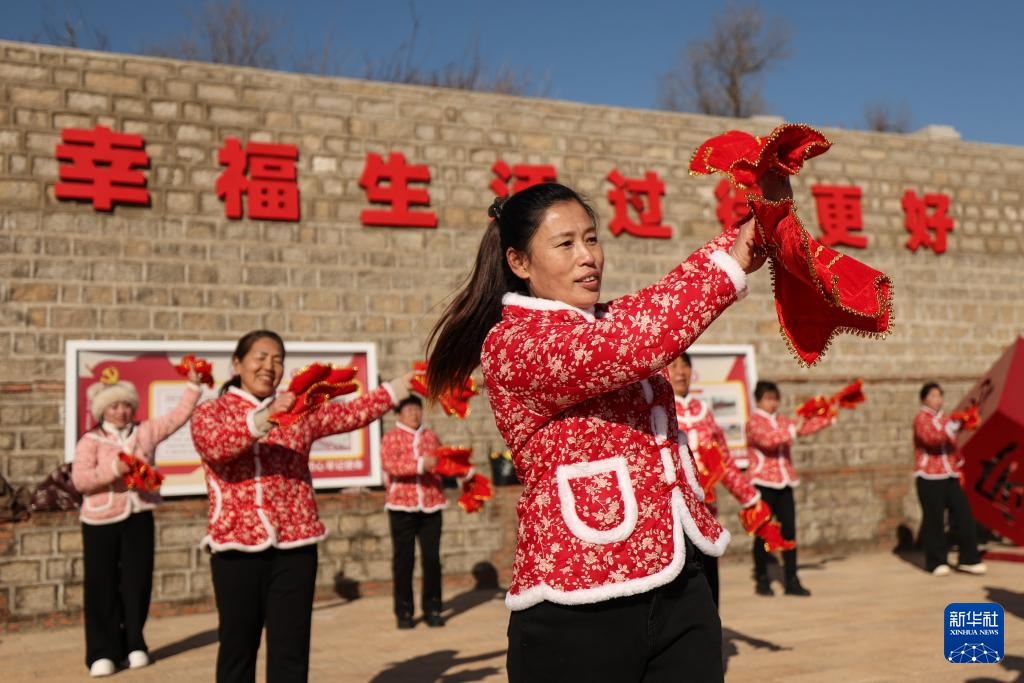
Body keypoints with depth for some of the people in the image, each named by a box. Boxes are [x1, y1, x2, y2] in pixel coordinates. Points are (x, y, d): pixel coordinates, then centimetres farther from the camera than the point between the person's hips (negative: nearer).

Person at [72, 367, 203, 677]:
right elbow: (79, 479, -14)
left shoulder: (146, 432, 6)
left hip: (139, 517, 3)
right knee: (102, 585, 1)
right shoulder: (90, 440, -3)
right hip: (101, 520, -3)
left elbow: (179, 415, 7)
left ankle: (134, 644, 18)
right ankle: (102, 652, 6)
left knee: (137, 581, 6)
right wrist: (114, 469, -24)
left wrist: (193, 384, 0)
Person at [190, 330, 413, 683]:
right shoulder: (211, 412, 3)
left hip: (294, 544, 2)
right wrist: (264, 419, -32)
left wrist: (404, 384, -2)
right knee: (237, 645, 7)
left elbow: (352, 413, 6)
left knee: (291, 647, 4)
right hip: (236, 543, -2)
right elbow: (215, 445, -17)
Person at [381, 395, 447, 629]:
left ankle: (432, 609, 14)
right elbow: (389, 464, -15)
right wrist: (420, 464, -22)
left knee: (432, 558, 4)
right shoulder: (391, 437, 0)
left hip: (431, 505, 3)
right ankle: (404, 612, 11)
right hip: (402, 506, -3)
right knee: (403, 559, 3)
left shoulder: (431, 437, 14)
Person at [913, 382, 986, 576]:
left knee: (963, 514, 0)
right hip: (929, 477, -6)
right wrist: (948, 430, -34)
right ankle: (937, 562, 6)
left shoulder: (945, 418, 18)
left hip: (950, 476, 6)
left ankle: (968, 559, 7)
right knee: (934, 519, -4)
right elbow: (929, 437, -23)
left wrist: (958, 463, 18)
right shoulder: (921, 418, -3)